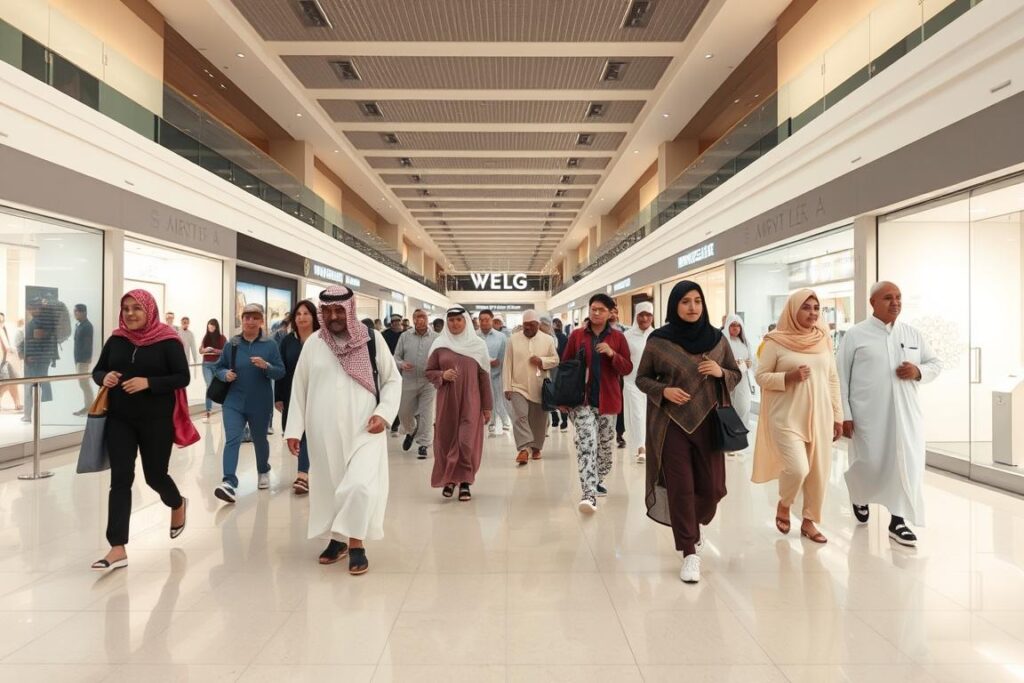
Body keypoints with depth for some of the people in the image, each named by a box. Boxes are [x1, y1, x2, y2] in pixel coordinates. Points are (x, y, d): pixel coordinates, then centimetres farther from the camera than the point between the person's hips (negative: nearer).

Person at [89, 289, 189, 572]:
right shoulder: (115, 340, 5)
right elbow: (97, 370, 13)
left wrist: (148, 382, -24)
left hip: (157, 420, -3)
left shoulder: (167, 341, -8)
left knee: (155, 475, 9)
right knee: (120, 479, -2)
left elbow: (183, 377, -11)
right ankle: (118, 548, 2)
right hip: (119, 420, 3)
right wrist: (105, 378, -10)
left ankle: (178, 505, 44)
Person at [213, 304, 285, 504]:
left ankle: (263, 471, 41)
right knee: (231, 440, -13)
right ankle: (229, 482, -17)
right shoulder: (232, 344, 0)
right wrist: (225, 374, -13)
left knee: (259, 440, 16)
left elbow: (281, 372, -7)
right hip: (234, 402, 1)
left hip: (260, 405, 0)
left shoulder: (270, 345, -4)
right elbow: (219, 367, 9)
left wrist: (266, 366, -26)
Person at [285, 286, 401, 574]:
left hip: (364, 430, -2)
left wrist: (383, 413, -11)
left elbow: (392, 380, 3)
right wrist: (294, 429, 6)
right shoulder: (313, 343, 3)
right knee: (329, 486, 11)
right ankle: (337, 538, 31)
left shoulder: (372, 339, -3)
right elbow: (299, 387, 9)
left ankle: (356, 543, 4)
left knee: (361, 485, -14)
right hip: (324, 431, 3)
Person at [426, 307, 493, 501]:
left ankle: (465, 481, 10)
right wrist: (442, 375, -14)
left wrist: (487, 406, 2)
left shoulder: (478, 344, 0)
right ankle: (448, 478, 22)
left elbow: (484, 377, 2)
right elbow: (429, 371, 8)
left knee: (467, 441, -4)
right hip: (446, 400, 1)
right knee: (446, 438, 4)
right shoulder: (439, 344, 1)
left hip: (470, 401, -1)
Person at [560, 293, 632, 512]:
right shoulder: (577, 335, 2)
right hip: (581, 399, -2)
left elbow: (627, 369, 1)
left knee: (605, 445, 14)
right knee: (586, 443, -15)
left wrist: (612, 354, -18)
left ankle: (598, 481, 38)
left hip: (607, 400, 2)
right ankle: (589, 494, -18)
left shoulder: (617, 337, 3)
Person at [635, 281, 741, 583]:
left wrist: (720, 372, -10)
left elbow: (736, 374, 12)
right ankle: (690, 553, 13)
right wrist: (663, 390, -15)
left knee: (712, 488, 7)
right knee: (680, 489, -1)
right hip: (672, 424, -2)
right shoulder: (658, 340, -4)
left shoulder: (717, 338, 3)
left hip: (708, 422, 3)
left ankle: (694, 523, 40)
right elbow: (641, 378, 4)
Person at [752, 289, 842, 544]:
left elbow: (833, 380, 11)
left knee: (819, 471, 8)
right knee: (797, 468, -14)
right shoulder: (776, 341, -6)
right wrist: (788, 377, -19)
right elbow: (761, 377, -3)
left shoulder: (824, 340, 6)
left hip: (819, 417, 5)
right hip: (787, 417, -4)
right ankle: (783, 504, 18)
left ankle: (809, 522, 26)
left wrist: (837, 415, 9)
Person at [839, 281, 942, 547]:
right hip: (869, 415, -4)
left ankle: (898, 520, 17)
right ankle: (860, 495, 35)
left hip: (905, 414, 4)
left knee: (906, 465, 3)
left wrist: (919, 371, -7)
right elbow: (841, 377, -4)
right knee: (870, 465, 2)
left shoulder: (912, 334, 10)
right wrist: (844, 415, -8)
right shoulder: (855, 335, -3)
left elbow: (936, 363, 18)